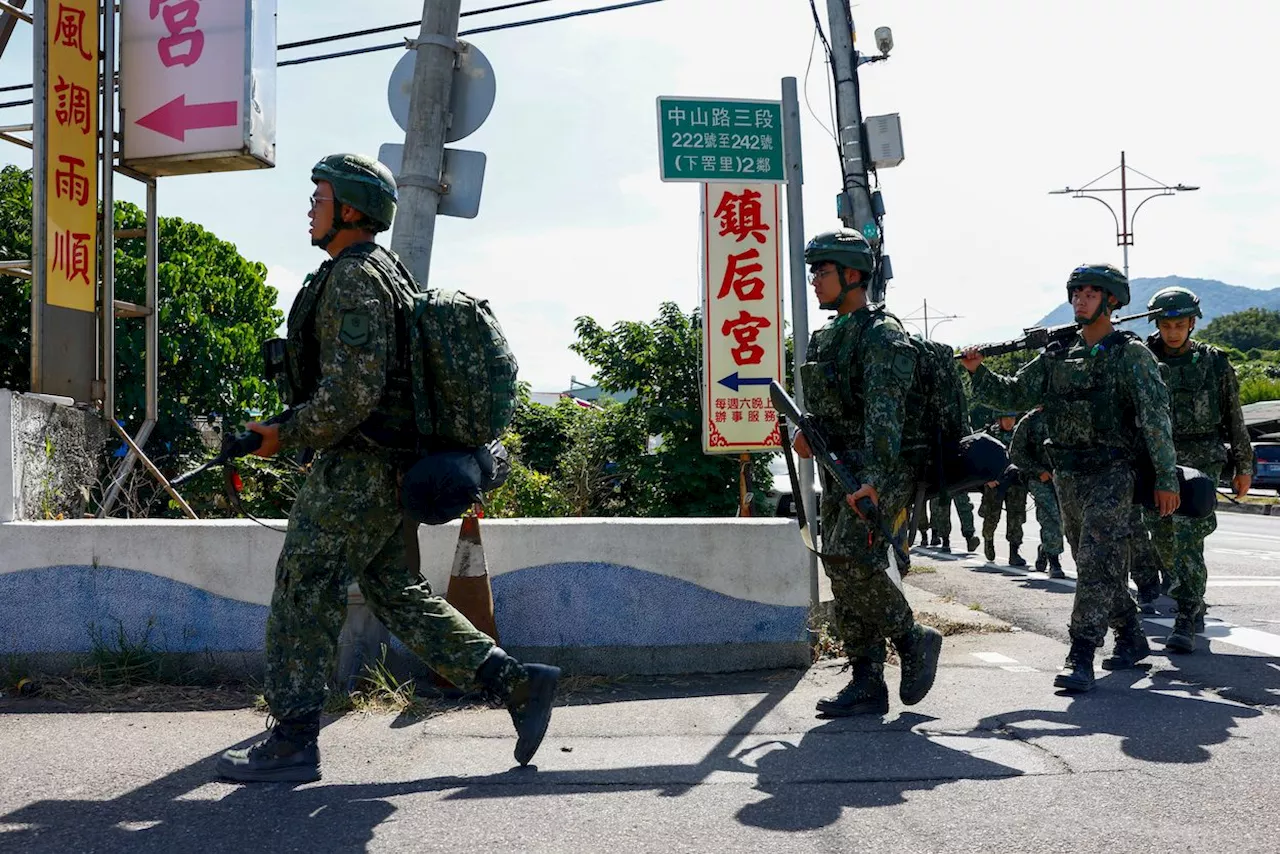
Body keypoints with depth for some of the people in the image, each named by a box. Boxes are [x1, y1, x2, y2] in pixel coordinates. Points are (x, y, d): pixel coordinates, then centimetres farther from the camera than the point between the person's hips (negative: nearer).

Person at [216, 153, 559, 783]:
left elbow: (350, 394, -24)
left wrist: (286, 435, -12)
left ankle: (292, 742, 8)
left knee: (303, 592, -1)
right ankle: (516, 683, 13)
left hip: (357, 469, -10)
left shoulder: (353, 279, -16)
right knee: (398, 593, 15)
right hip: (391, 469, 10)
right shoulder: (385, 272, 17)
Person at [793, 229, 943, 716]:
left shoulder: (881, 334, -10)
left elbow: (883, 410, -23)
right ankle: (867, 686, 11)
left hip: (880, 471, -9)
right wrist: (806, 432, 5)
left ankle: (914, 640, 1)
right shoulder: (826, 338, 18)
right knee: (843, 571, 6)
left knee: (850, 561, -21)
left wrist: (874, 476, -33)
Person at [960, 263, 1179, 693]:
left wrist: (1167, 478, -14)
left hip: (1111, 474, -6)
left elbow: (1155, 417, -9)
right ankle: (1131, 639, 31)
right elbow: (1014, 394, 15)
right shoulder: (1058, 356, 13)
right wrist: (978, 372, -4)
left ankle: (1080, 658, -17)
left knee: (1096, 564, -15)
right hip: (1068, 476, 7)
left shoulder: (1131, 353, -5)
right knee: (1101, 565, 15)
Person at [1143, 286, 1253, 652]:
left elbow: (1234, 418, 8)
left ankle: (1186, 622, -15)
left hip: (1200, 461, -3)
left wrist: (1243, 466, 9)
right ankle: (1194, 608, 31)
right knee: (1164, 542, 10)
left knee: (1188, 540, -16)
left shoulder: (1214, 362, 1)